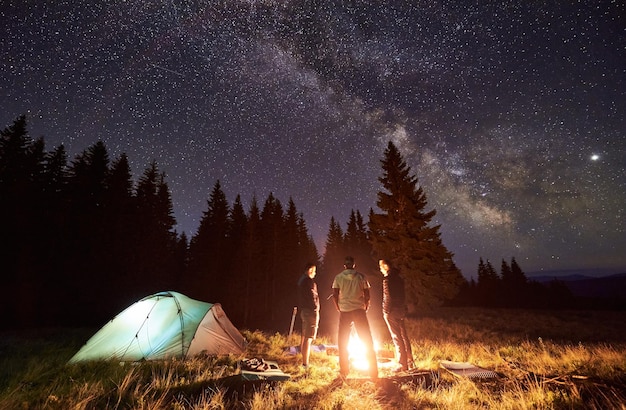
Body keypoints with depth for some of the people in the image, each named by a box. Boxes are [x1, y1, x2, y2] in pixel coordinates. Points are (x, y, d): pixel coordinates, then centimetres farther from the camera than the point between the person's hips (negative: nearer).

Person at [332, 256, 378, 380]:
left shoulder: (339, 277, 1)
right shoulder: (361, 277, 3)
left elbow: (335, 295, -2)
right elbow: (367, 295, 1)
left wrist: (339, 309, 10)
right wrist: (366, 308, 14)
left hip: (345, 311, 0)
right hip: (359, 310, 1)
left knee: (343, 343, 11)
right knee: (367, 341, 9)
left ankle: (344, 372, 16)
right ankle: (373, 372, 11)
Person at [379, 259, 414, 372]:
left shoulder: (387, 278, -14)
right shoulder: (399, 277, 11)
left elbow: (388, 296, -19)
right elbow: (402, 294, 14)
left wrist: (386, 311, -12)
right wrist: (403, 309, 19)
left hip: (392, 311, -8)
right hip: (401, 309, 8)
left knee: (397, 338, -1)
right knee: (404, 336, 16)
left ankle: (403, 365, 6)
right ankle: (409, 362, 25)